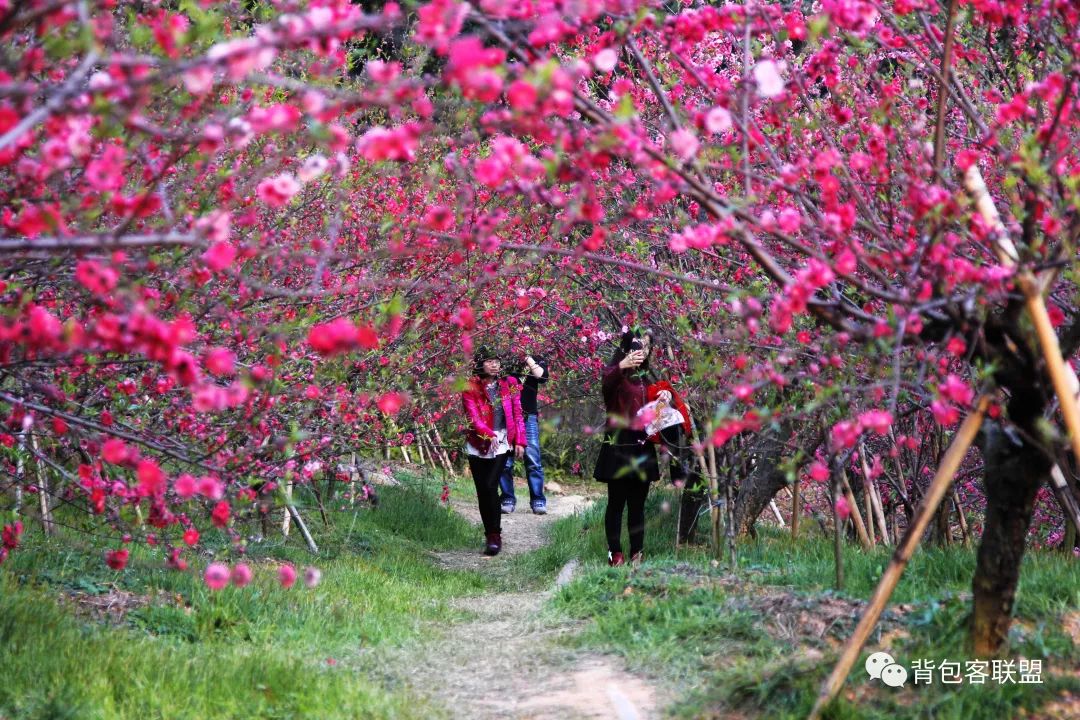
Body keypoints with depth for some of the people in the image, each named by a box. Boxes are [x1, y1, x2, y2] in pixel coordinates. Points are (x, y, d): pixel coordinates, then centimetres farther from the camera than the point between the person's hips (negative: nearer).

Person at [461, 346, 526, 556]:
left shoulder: (509, 385, 4)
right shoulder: (471, 388, -2)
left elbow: (517, 415, 7)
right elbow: (473, 417, -12)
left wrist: (520, 441, -1)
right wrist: (489, 435, -26)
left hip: (502, 443, -1)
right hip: (478, 445, 1)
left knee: (490, 486, -15)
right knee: (481, 490, 4)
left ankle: (494, 536, -9)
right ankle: (490, 534, 18)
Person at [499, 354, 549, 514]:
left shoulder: (536, 361, 10)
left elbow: (540, 374, -10)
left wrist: (526, 356, -8)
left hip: (528, 418, -1)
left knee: (533, 461, -3)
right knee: (505, 462, 1)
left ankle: (538, 501, -1)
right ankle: (508, 499, 8)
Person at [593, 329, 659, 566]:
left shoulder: (646, 376, 16)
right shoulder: (616, 372, -5)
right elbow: (606, 385, -29)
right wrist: (621, 366, -49)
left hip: (642, 446, 6)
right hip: (619, 444, -6)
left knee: (638, 503, 7)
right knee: (617, 502, -5)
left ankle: (637, 553, 10)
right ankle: (615, 553, -2)